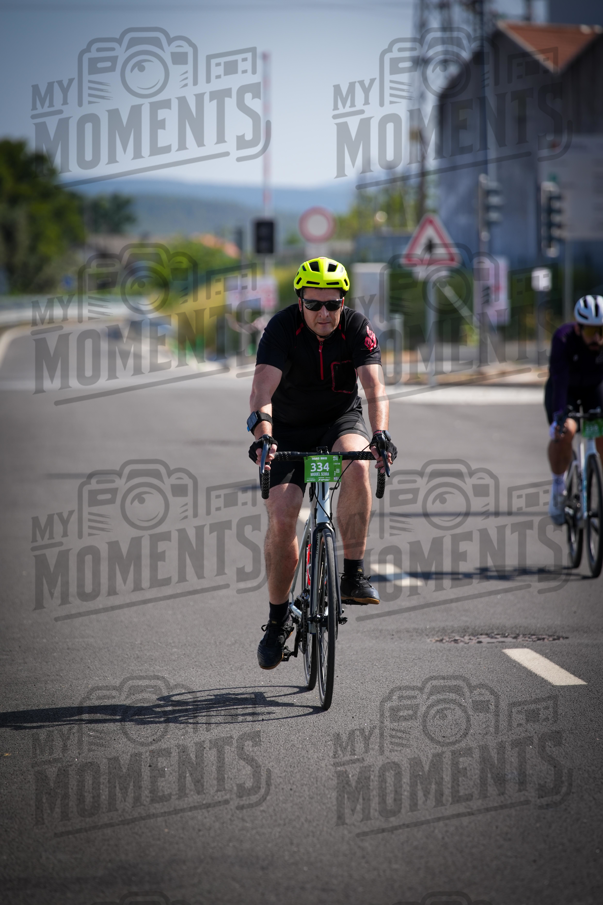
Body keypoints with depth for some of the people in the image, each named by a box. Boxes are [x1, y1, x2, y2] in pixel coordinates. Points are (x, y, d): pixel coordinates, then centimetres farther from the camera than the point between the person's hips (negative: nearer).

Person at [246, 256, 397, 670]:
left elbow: (374, 385, -31)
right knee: (281, 518, -14)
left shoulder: (358, 328, -18)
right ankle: (278, 617, 6)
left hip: (341, 421, 0)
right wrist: (263, 435, -52)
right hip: (289, 428, 0)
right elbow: (262, 388, -33)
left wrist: (380, 432, -50)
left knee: (357, 466, -34)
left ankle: (354, 574, -24)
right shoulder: (282, 328, -22)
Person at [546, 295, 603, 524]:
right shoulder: (564, 339, -34)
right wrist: (560, 413, -59)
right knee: (563, 432, -27)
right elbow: (559, 376, -46)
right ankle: (558, 485, -5)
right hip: (564, 392, -2)